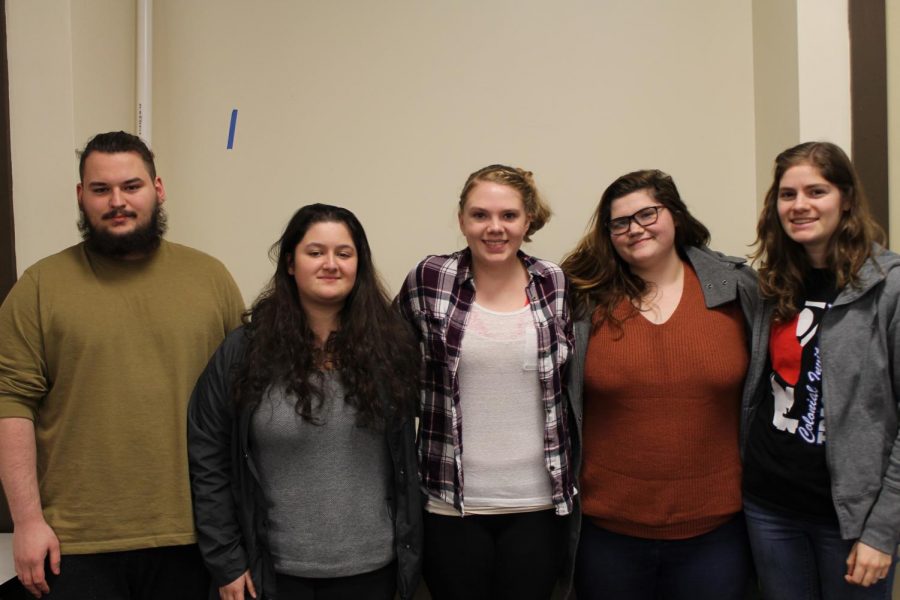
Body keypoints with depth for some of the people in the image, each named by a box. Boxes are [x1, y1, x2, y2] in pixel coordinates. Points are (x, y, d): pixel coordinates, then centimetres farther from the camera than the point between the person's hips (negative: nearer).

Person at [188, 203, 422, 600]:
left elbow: (404, 456, 5)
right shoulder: (244, 350, -6)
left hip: (371, 567, 1)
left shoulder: (391, 345, -3)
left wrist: (409, 552, 6)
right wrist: (225, 561, -4)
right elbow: (207, 460, -3)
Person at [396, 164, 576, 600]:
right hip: (453, 503, -1)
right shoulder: (429, 280, -5)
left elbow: (573, 381, 10)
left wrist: (570, 485, 10)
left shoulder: (556, 285, -1)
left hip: (539, 504, 1)